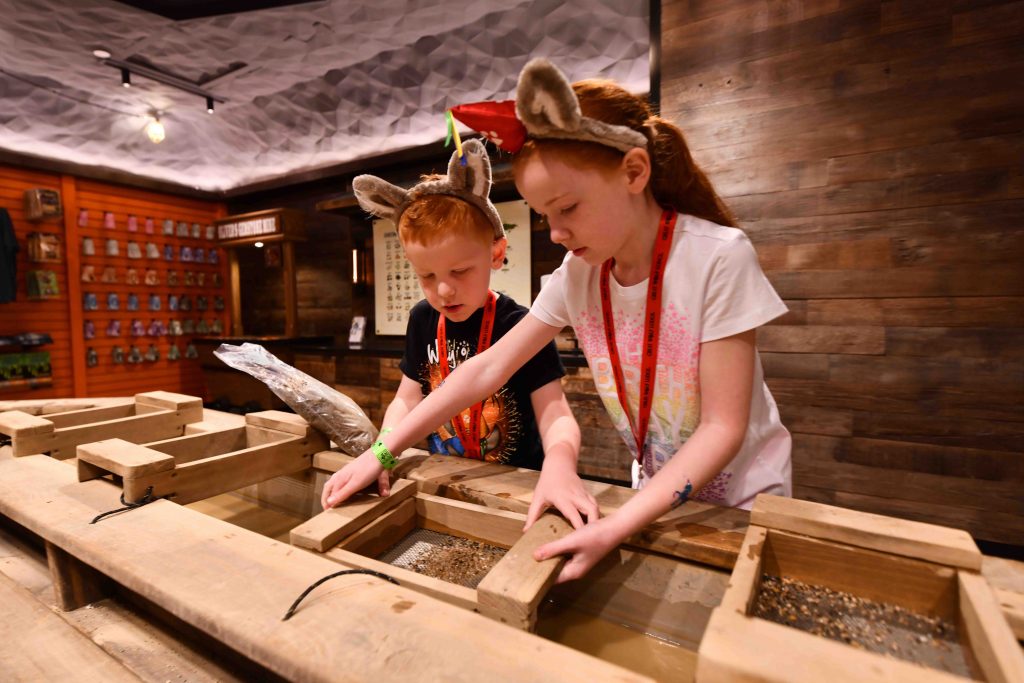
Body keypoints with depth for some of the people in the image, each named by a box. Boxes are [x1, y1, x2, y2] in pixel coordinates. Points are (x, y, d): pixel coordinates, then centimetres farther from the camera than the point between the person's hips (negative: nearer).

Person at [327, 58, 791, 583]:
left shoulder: (718, 256, -26)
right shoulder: (578, 275, -12)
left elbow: (723, 426, -24)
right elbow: (488, 368, -10)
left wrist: (615, 528, -32)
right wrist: (382, 451, -12)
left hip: (744, 498, -3)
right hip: (658, 492, 4)